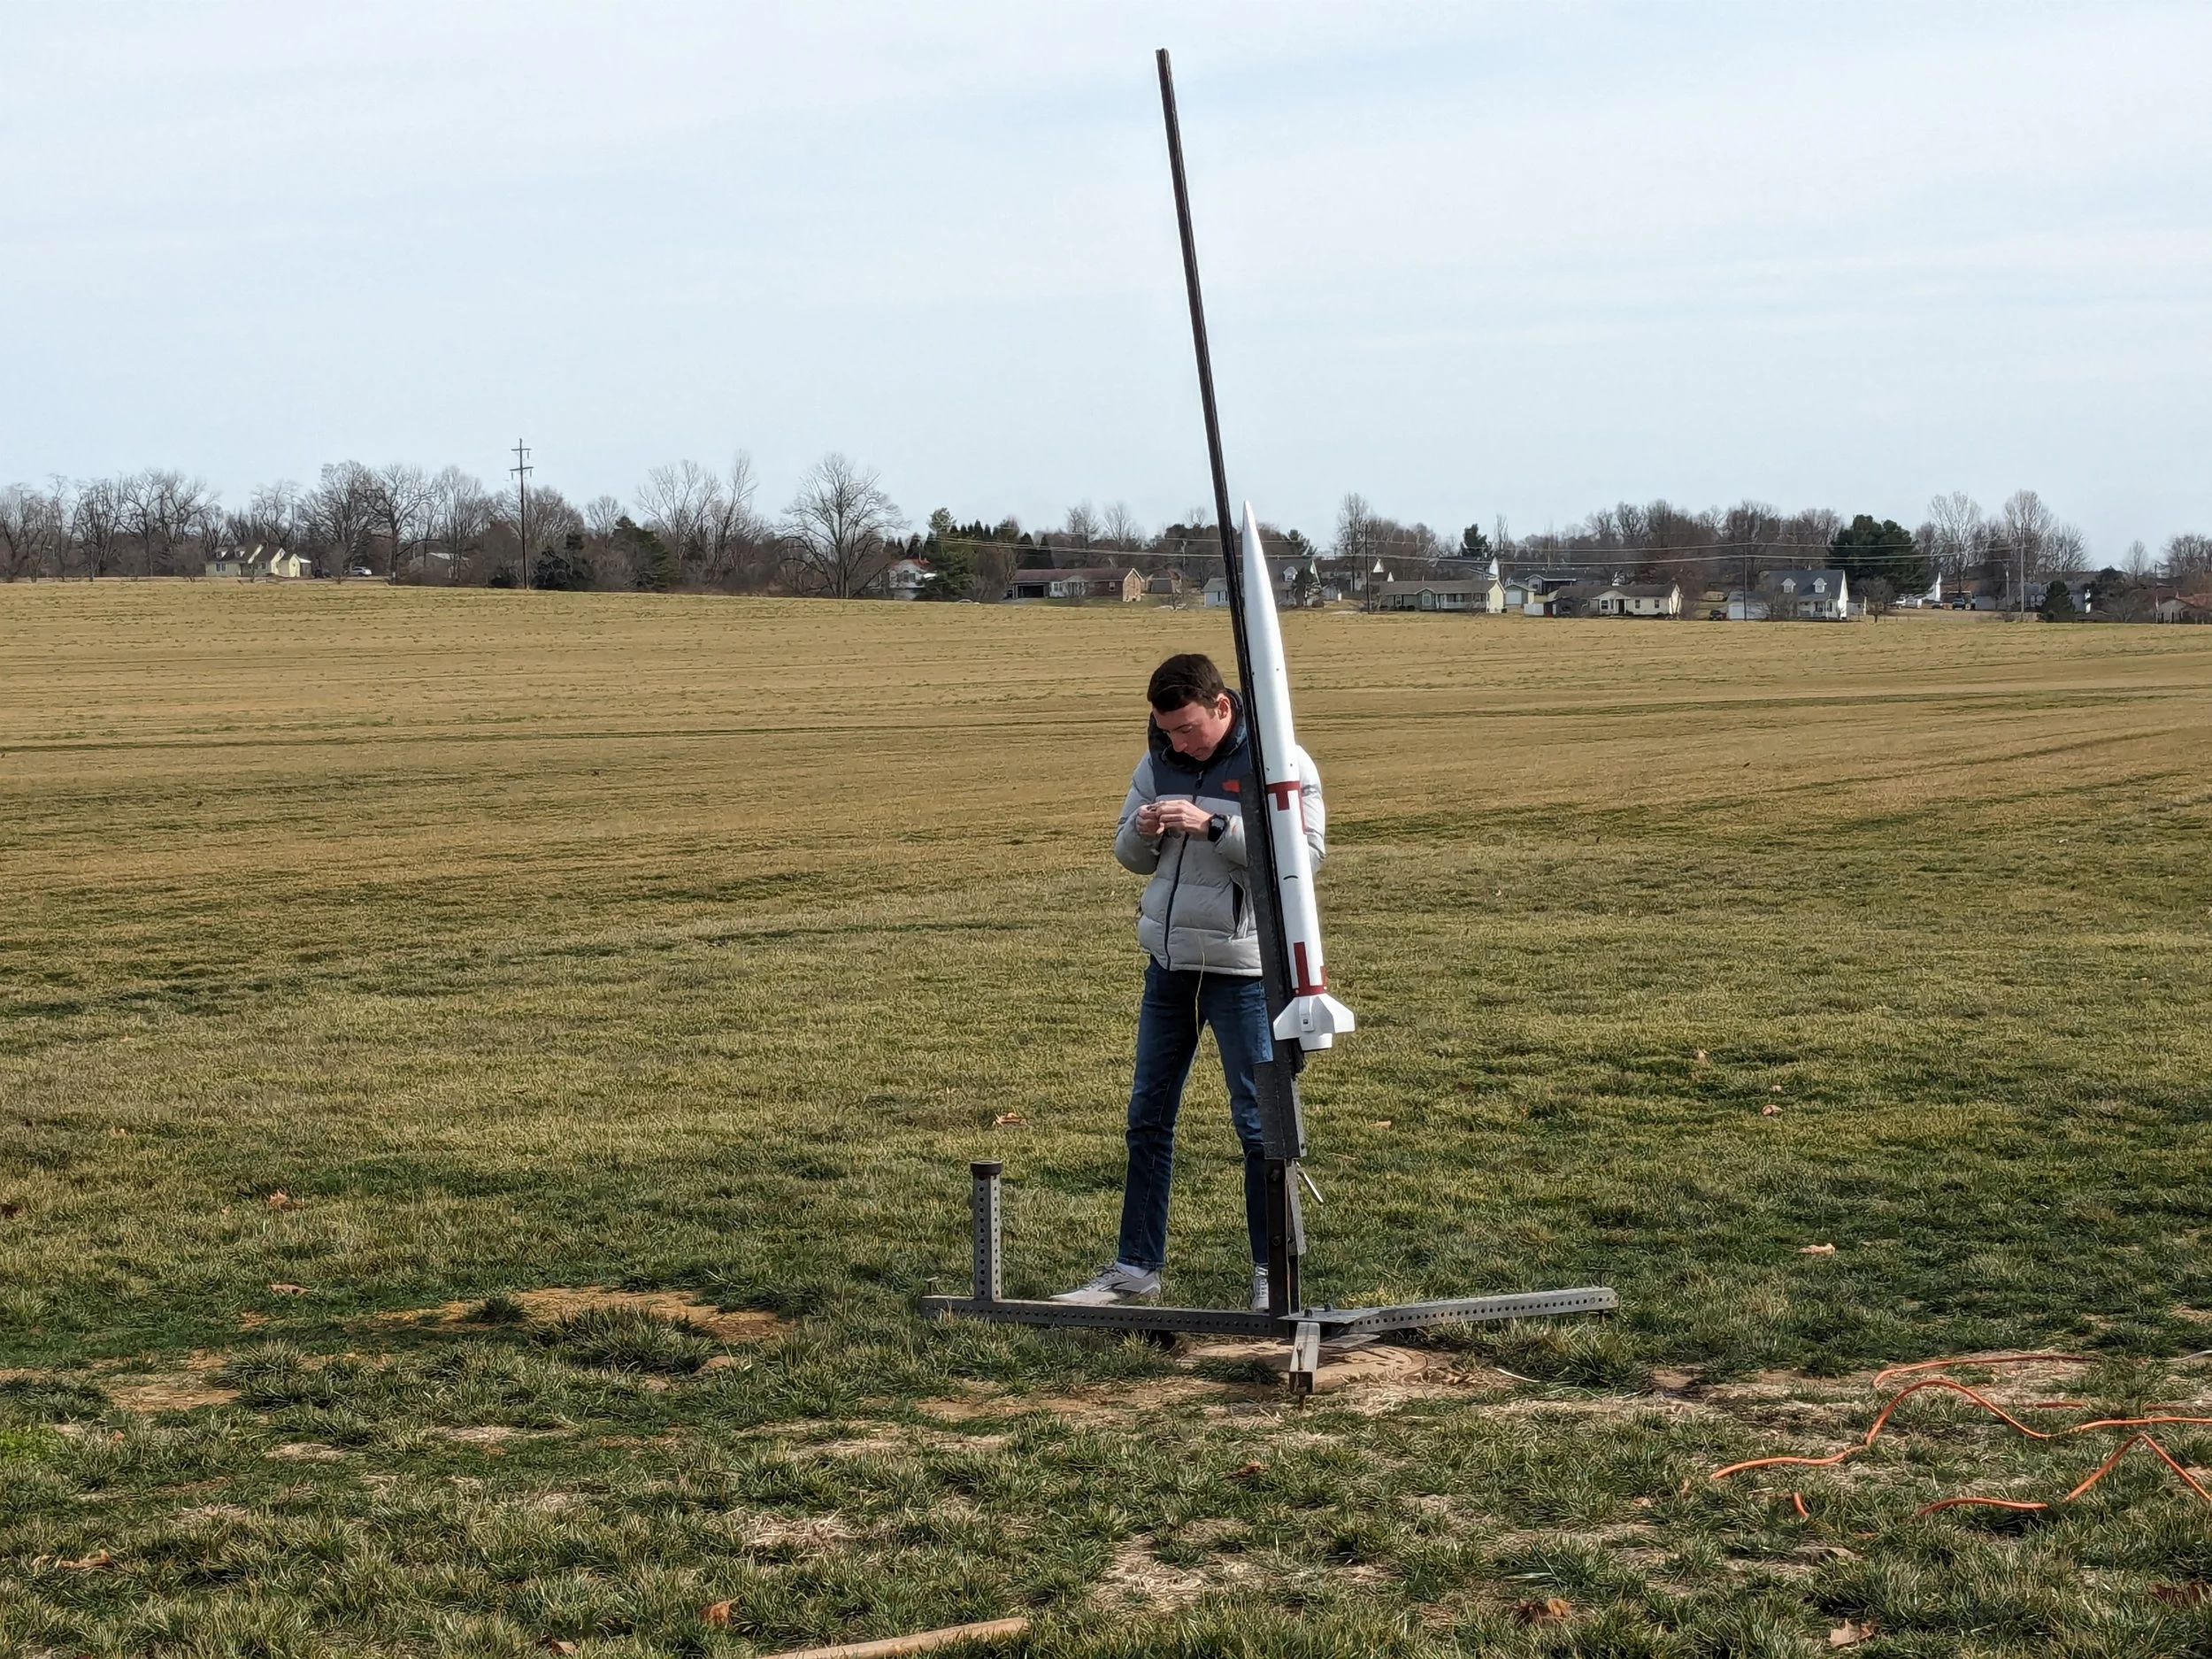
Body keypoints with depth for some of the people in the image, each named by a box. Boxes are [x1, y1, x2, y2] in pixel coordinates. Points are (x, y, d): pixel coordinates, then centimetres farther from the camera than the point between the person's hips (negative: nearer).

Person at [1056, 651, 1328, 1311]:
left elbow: (1306, 853, -20)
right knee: (1147, 1115, 11)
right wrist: (1143, 830, -9)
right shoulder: (1159, 761, 7)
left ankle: (1271, 1273, 8)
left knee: (1258, 1120, -2)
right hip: (1168, 960, 7)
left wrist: (1215, 825, -26)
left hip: (1243, 967, -6)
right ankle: (1136, 1268, 20)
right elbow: (1131, 857, 15)